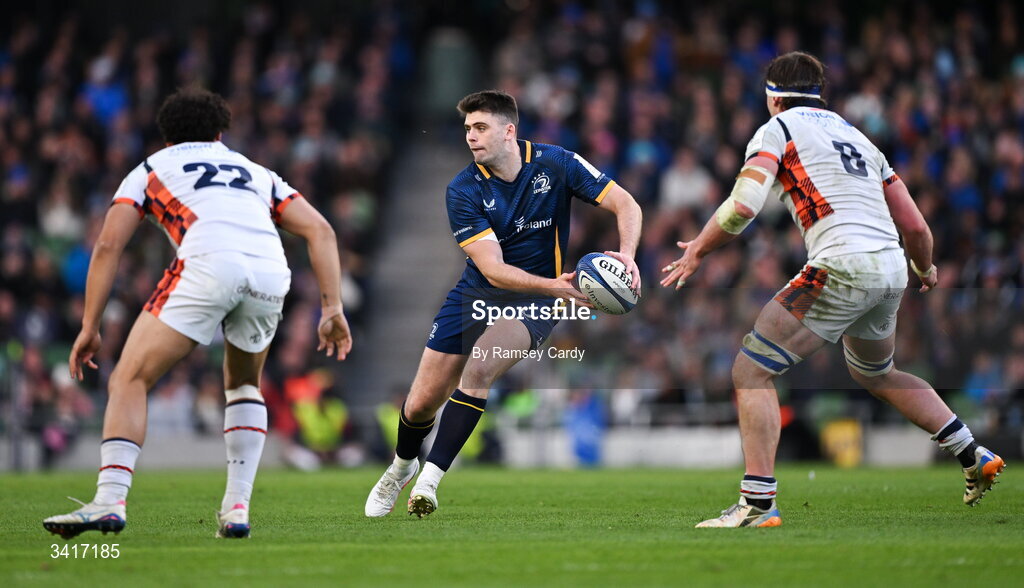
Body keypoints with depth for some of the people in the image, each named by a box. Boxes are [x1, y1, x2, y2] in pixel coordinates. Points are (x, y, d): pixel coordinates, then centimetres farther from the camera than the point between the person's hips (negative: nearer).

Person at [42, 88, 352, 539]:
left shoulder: (151, 169, 29)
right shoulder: (255, 172, 37)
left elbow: (108, 244, 16)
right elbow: (320, 231, 23)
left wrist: (90, 327, 17)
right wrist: (332, 307, 18)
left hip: (208, 265, -4)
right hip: (271, 273, 4)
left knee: (129, 380, 4)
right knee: (244, 386, 28)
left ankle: (109, 500, -14)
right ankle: (237, 508, 15)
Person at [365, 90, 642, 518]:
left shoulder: (556, 164, -13)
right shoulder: (463, 190, -14)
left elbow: (626, 205, -9)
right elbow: (493, 269, -22)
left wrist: (626, 254, -29)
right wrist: (554, 286, -37)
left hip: (532, 304, -2)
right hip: (476, 294, 2)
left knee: (477, 368, -31)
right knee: (420, 405, 2)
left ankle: (429, 479, -24)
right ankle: (403, 464, 38)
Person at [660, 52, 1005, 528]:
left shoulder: (777, 129, 6)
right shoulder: (857, 137, 25)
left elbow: (743, 206, -10)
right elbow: (914, 226, 23)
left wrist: (697, 251, 5)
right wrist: (926, 270, 42)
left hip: (843, 267, -8)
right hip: (892, 270, 8)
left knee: (752, 371, -2)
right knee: (874, 374, 33)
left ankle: (758, 504, -12)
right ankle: (974, 459, 32)